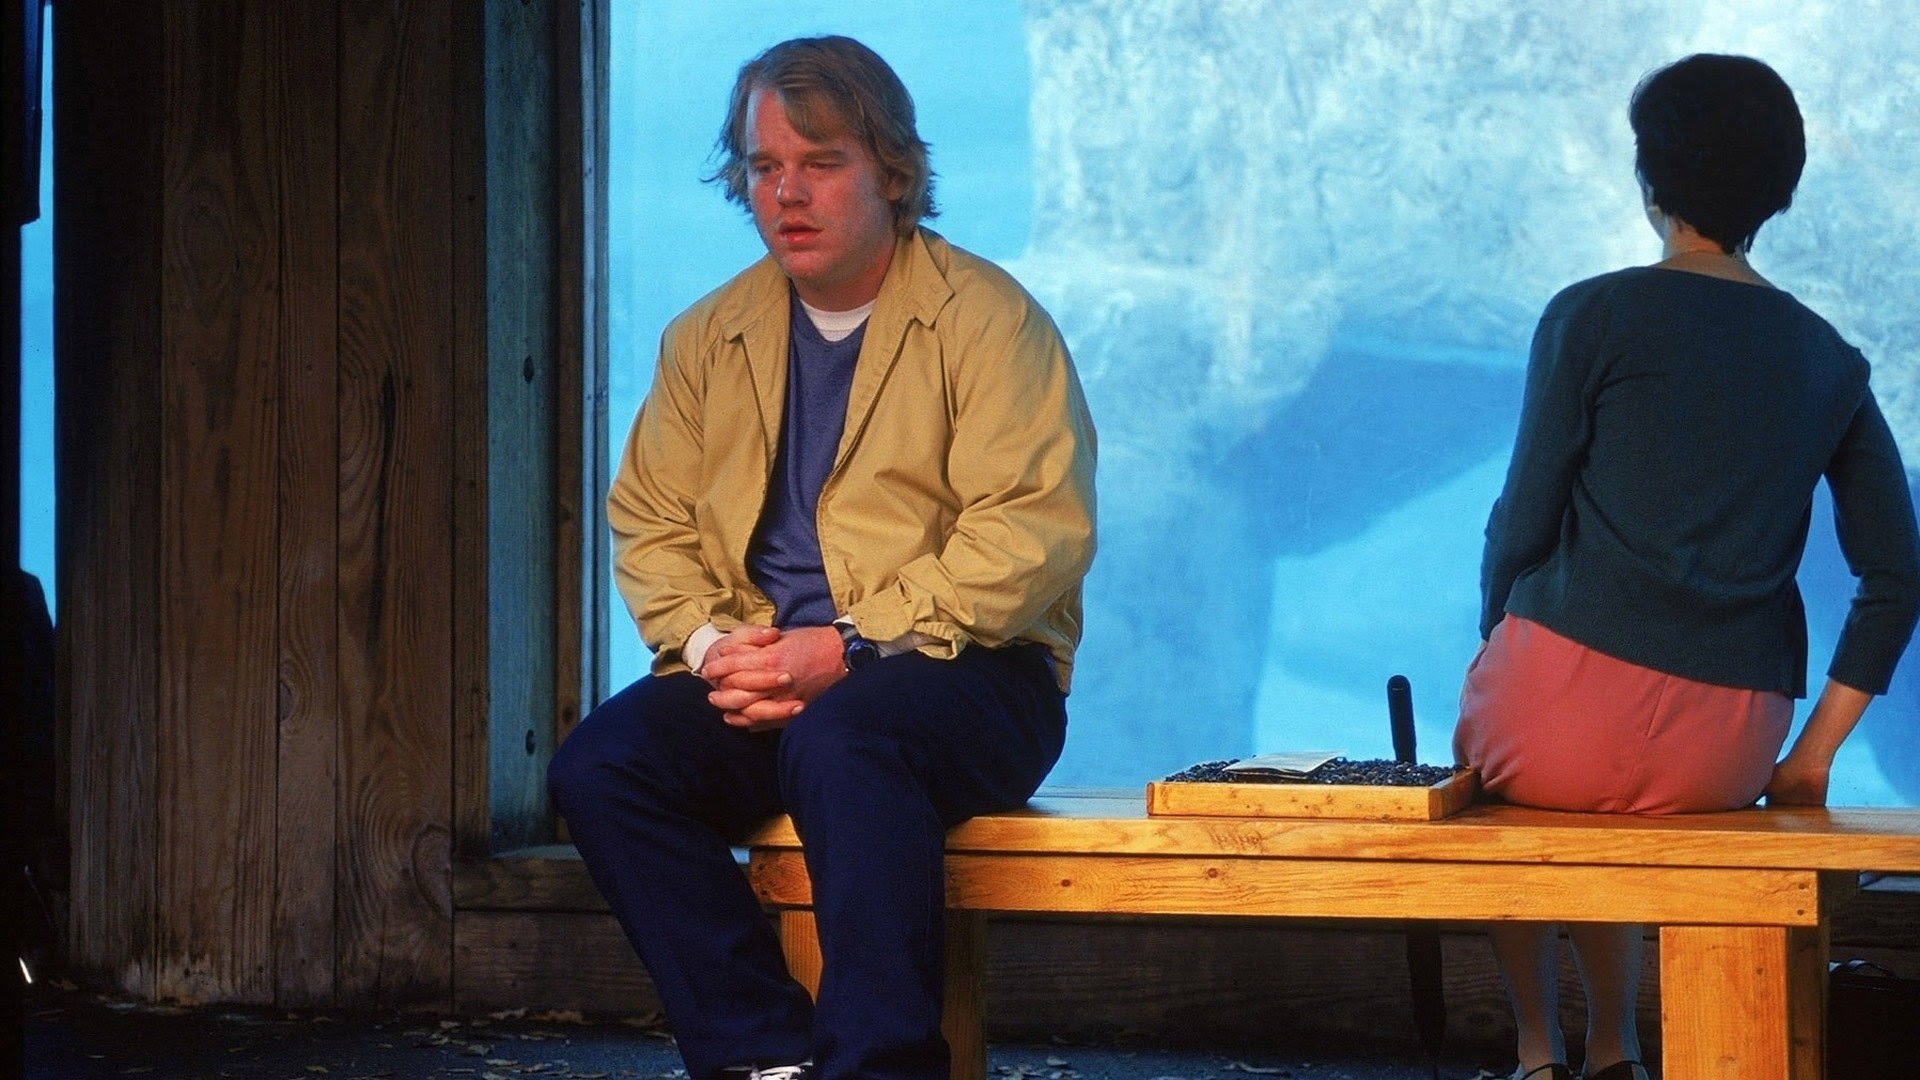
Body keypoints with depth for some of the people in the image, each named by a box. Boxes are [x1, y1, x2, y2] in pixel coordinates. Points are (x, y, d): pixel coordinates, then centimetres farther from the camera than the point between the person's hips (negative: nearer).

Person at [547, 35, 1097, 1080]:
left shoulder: (988, 319, -3)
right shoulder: (708, 338, 15)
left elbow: (1032, 532, -13)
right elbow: (649, 521, 14)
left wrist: (847, 649, -19)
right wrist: (709, 644, -9)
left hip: (964, 674, -5)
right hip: (759, 683, 5)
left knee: (839, 744, -38)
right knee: (598, 763, -22)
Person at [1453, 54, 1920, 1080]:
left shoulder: (1594, 317, -2)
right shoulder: (1829, 362, 11)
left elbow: (1523, 522, -4)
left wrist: (1497, 641, 15)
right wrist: (1810, 756, 11)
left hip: (1571, 710, -4)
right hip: (1727, 754, 4)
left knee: (1485, 766, 32)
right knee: (1608, 801, 38)